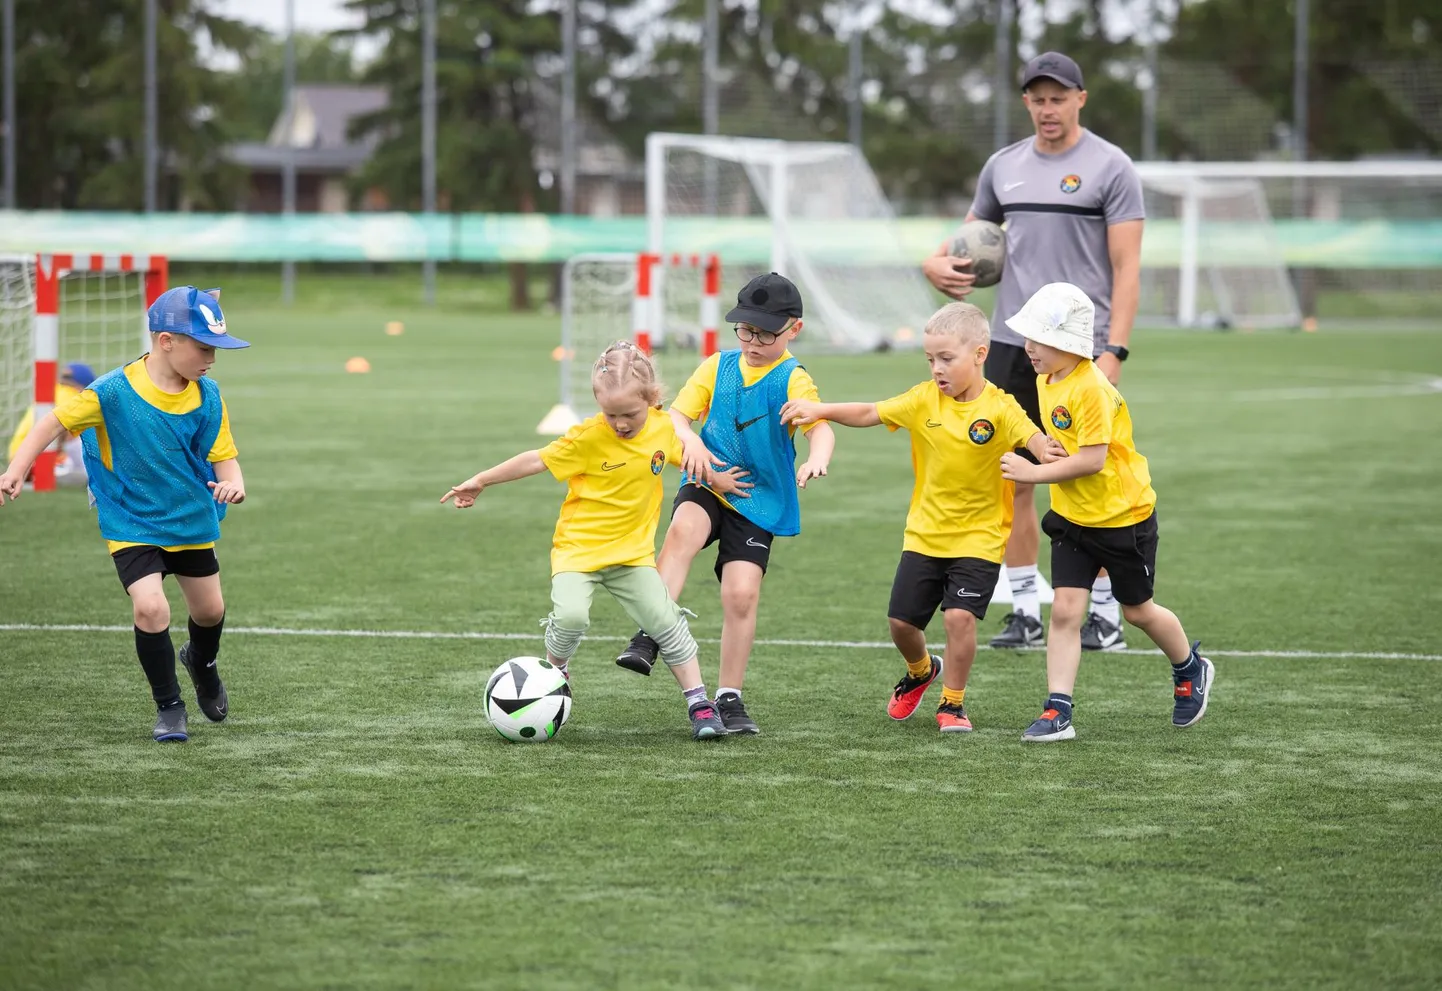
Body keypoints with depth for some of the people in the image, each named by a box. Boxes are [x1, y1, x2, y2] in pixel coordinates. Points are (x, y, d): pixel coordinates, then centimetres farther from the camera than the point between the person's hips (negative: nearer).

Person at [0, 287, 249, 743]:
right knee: (150, 607, -21)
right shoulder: (114, 391, -21)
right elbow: (56, 421, -12)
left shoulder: (208, 396, -11)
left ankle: (201, 662, 54)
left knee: (210, 610, 17)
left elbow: (223, 455, -5)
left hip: (192, 520, 4)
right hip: (131, 524, -4)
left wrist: (232, 483, -27)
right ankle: (168, 706, 0)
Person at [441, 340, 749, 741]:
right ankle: (555, 671, 7)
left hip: (633, 550, 4)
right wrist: (480, 482, -5)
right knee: (571, 615, -24)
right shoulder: (588, 437, -18)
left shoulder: (662, 427, -5)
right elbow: (537, 460, -10)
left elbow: (682, 454, 18)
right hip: (578, 546, -4)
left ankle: (698, 701, 9)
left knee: (666, 621, -3)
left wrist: (720, 480, 25)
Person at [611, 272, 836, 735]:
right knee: (684, 526, -32)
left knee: (741, 593, -11)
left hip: (757, 501, -2)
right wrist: (691, 441, -20)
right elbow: (677, 414, 3)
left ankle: (729, 699, 5)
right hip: (707, 486, 2)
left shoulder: (792, 380, -9)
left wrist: (817, 459, -47)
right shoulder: (718, 367, 5)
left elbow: (821, 426, -25)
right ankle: (649, 635, -34)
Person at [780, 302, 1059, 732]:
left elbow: (1034, 439, -28)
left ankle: (952, 703, 2)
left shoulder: (998, 409, -15)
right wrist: (819, 410, -7)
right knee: (901, 620, 8)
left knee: (959, 615, -19)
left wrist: (1048, 455, -51)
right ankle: (921, 671, 41)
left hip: (978, 538, -4)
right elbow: (869, 413, 4)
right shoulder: (924, 400, -2)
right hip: (925, 534, 4)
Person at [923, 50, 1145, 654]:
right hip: (1011, 343, 5)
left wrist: (1114, 350, -16)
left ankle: (1105, 615, 5)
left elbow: (1126, 268, -7)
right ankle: (1025, 611, 12)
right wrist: (937, 262, 3)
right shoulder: (1004, 166, 12)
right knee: (1013, 478, 4)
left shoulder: (1110, 167, -3)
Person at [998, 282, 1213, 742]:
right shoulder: (1047, 382, 2)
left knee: (1137, 609, 12)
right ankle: (1057, 712, -6)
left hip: (1123, 516, -7)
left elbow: (1092, 459, -29)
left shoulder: (1092, 389, -26)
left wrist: (1035, 473, -25)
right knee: (1065, 610, -5)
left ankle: (1190, 670, 39)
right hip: (1072, 516, 7)